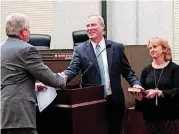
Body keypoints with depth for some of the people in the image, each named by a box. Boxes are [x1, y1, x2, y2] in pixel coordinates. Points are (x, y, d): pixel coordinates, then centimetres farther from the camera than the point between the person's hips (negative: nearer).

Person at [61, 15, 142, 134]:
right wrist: (63, 76, -32)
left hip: (114, 101, 1)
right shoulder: (80, 50, 2)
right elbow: (72, 69, -10)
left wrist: (136, 84, -10)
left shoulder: (117, 47, 5)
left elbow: (127, 71, 8)